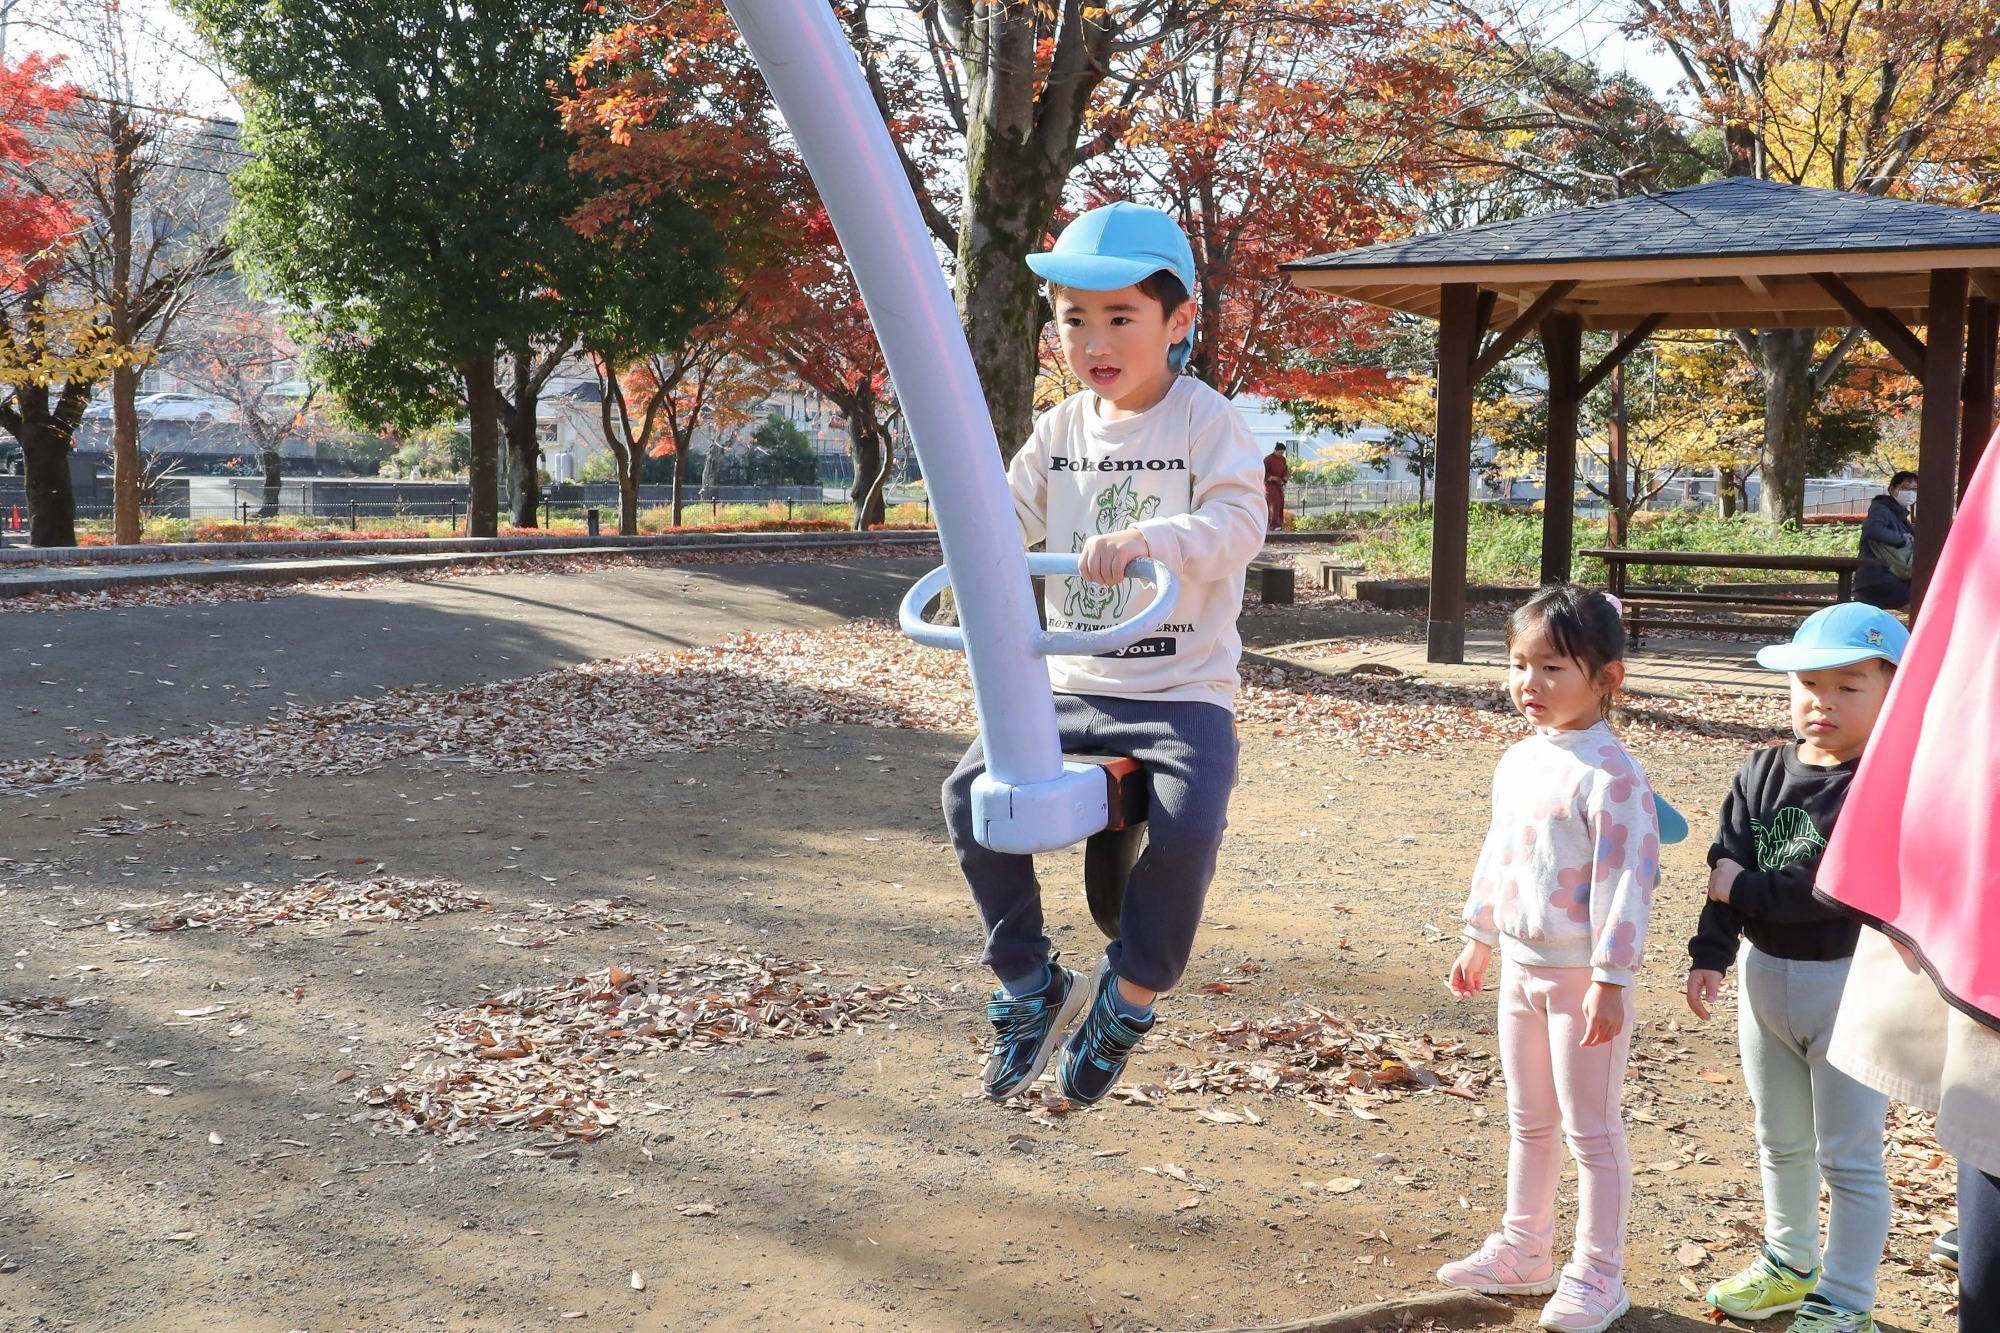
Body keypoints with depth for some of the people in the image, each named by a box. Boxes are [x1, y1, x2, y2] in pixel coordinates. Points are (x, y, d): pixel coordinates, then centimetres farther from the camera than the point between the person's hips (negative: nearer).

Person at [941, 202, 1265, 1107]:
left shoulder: (1205, 419, -7)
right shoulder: (1061, 428, 10)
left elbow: (1239, 523, -22)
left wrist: (1145, 538, -39)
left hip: (1184, 690, -5)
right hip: (1074, 683, 5)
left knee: (1186, 825, -30)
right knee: (971, 791, -14)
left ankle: (1128, 998, -3)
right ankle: (1030, 986, 6)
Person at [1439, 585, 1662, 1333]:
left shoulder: (1609, 774, -19)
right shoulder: (1518, 763, 6)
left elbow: (1626, 880, -21)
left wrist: (1610, 980, -22)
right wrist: (1478, 940, 20)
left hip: (1582, 978, -8)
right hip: (1521, 967, 8)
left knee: (1590, 1128, 3)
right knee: (1529, 1122, 19)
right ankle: (1524, 1251, 33)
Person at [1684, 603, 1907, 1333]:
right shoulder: (1762, 774, 2)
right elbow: (1728, 869, 1)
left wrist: (1744, 891, -19)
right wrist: (1711, 951, -6)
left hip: (1849, 980, -7)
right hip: (1765, 973, 7)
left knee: (1848, 1155, 4)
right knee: (1780, 1141, 22)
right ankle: (1791, 1265, 40)